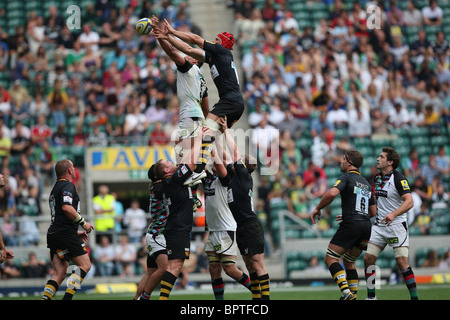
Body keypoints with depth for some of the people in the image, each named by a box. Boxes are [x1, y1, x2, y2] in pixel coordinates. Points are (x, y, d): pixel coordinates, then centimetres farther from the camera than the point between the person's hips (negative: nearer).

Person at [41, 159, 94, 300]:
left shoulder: (55, 188, 24)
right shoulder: (68, 185, -7)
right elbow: (67, 208, -23)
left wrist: (75, 232, 29)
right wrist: (83, 222, -13)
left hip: (53, 234, 9)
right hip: (66, 234, -9)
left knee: (59, 273, 4)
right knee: (85, 265, -4)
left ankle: (45, 298, -11)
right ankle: (67, 297, -15)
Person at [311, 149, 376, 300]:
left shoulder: (346, 177, -2)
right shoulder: (366, 183, 22)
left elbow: (332, 193, -22)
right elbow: (373, 212, 25)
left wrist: (317, 208, -9)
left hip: (350, 225, -8)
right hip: (365, 227, 8)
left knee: (330, 259, -3)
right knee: (348, 262, 19)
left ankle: (346, 291, -21)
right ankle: (353, 297, 11)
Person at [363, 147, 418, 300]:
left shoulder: (398, 179, -13)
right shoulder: (377, 178, 10)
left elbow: (409, 201, -24)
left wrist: (394, 214, -37)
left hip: (396, 225, -7)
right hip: (379, 225, 7)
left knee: (402, 262, -14)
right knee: (368, 258, -1)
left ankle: (414, 297, -6)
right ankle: (371, 296, 8)